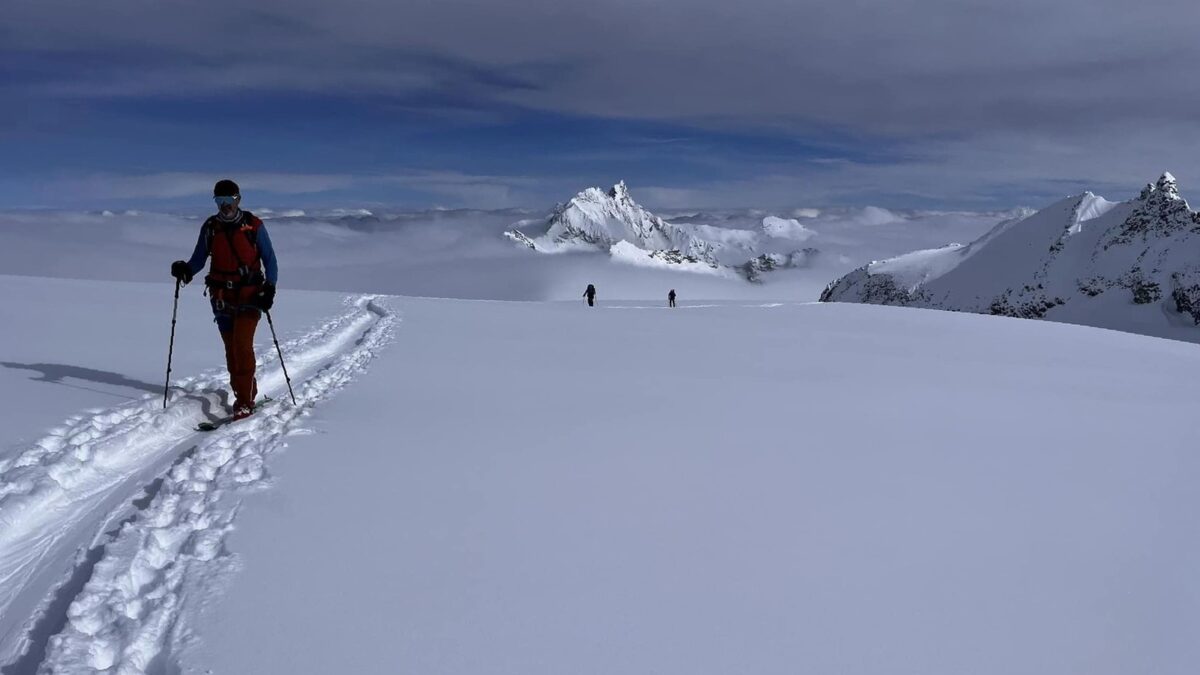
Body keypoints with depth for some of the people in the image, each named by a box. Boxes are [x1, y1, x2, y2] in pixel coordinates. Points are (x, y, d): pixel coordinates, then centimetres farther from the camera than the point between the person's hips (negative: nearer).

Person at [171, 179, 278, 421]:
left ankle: (245, 401, -13)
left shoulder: (253, 225, -1)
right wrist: (185, 269, -14)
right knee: (231, 348, 7)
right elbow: (199, 259, 8)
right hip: (222, 296, 4)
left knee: (242, 344, -16)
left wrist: (269, 287, -12)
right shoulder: (210, 227, 7)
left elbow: (270, 260, 2)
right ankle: (247, 393, 20)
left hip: (249, 294, -4)